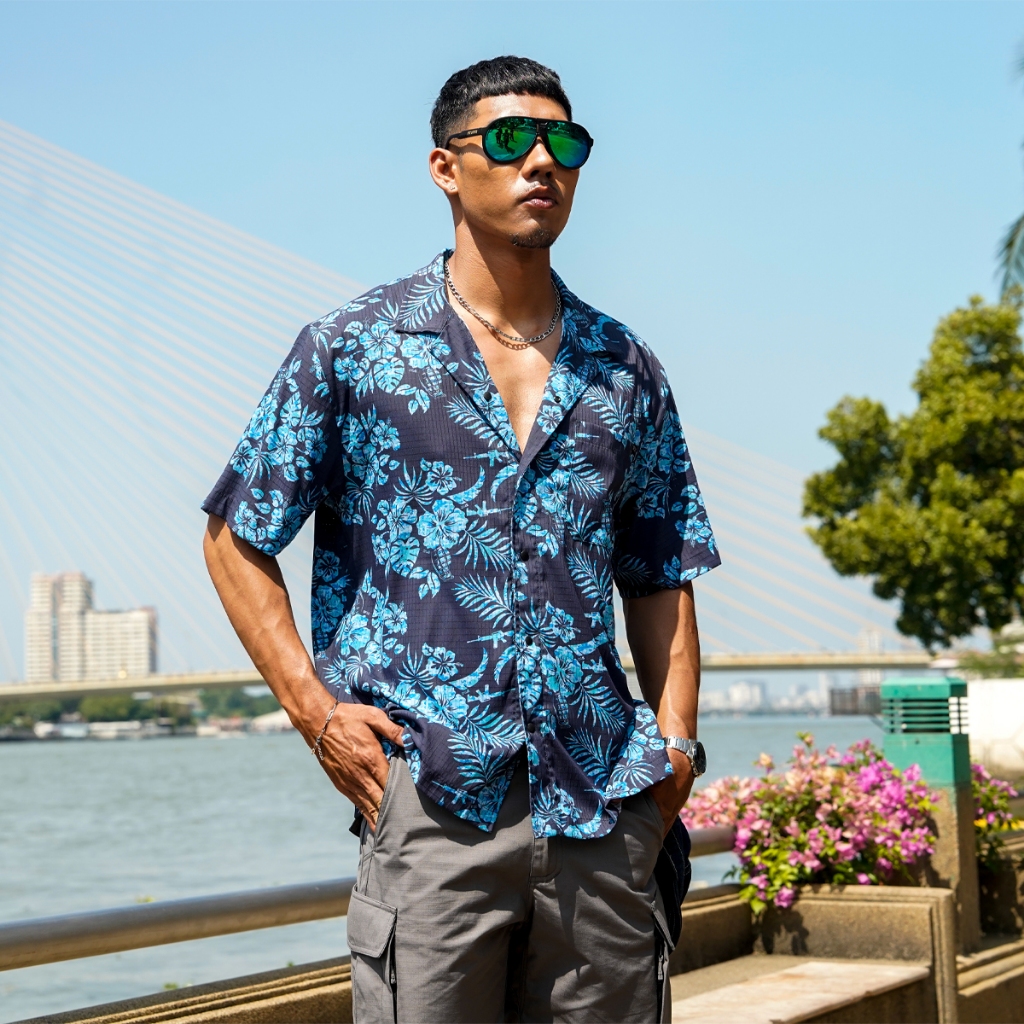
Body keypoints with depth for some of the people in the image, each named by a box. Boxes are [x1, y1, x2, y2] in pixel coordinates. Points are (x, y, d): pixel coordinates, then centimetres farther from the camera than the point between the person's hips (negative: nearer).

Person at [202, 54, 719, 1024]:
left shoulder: (625, 369, 14)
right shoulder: (354, 346, 3)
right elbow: (236, 541, 6)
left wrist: (674, 743, 5)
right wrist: (315, 710, -4)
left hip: (603, 806, 3)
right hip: (429, 800, -3)